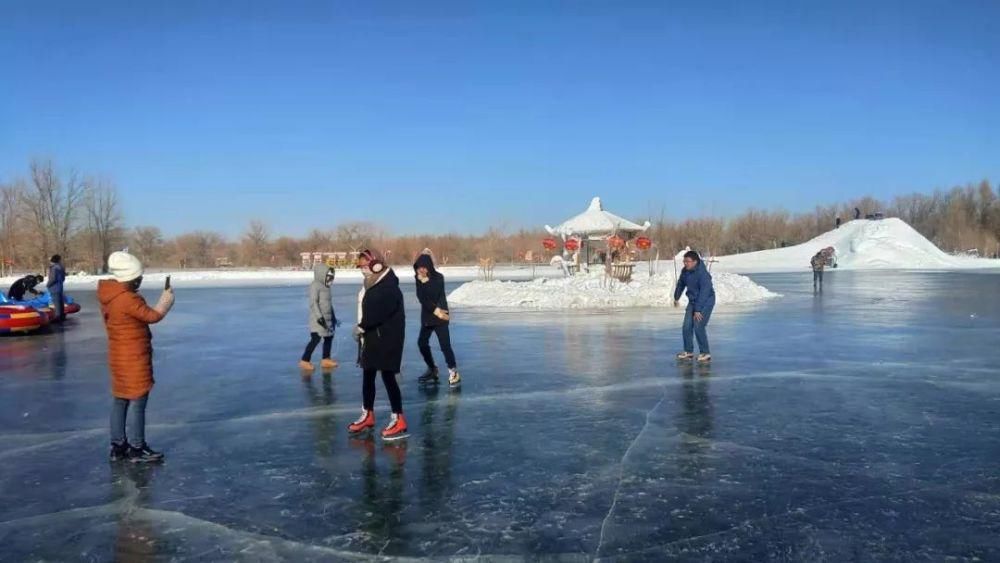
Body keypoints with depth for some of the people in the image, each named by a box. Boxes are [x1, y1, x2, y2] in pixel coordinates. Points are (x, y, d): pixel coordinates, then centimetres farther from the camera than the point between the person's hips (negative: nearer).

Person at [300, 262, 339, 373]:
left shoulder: (325, 286, 14)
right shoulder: (315, 285, -13)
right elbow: (313, 302, -20)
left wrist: (333, 316, 24)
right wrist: (319, 316, -25)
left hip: (327, 318, 9)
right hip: (318, 318, -9)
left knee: (329, 337, 13)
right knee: (316, 339, -11)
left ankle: (326, 360, 24)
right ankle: (305, 361, -3)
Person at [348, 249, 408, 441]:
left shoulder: (389, 288, -20)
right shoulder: (371, 285, 12)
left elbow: (378, 313, -26)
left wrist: (361, 326, -16)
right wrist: (362, 329, 3)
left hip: (386, 339, -10)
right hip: (371, 338, 10)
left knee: (387, 377, -7)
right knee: (368, 376, 16)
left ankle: (398, 420, 1)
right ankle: (368, 416, 29)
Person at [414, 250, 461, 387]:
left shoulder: (438, 277, -12)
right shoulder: (420, 279, 2)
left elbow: (433, 296, -23)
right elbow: (421, 298, -8)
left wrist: (425, 282, -20)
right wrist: (435, 310, -16)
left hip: (440, 317, -6)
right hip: (426, 316, 6)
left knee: (445, 345, -11)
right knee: (422, 342, 11)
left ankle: (453, 372, -2)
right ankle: (432, 368, 29)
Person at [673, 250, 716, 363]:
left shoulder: (703, 274, -26)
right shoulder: (685, 271, -4)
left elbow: (704, 293, -27)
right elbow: (681, 284, 15)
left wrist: (698, 310, -27)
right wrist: (676, 297, 28)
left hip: (706, 302, -7)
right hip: (692, 301, 7)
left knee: (698, 327, -15)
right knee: (687, 326, 3)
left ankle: (705, 353, -3)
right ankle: (688, 351, 17)